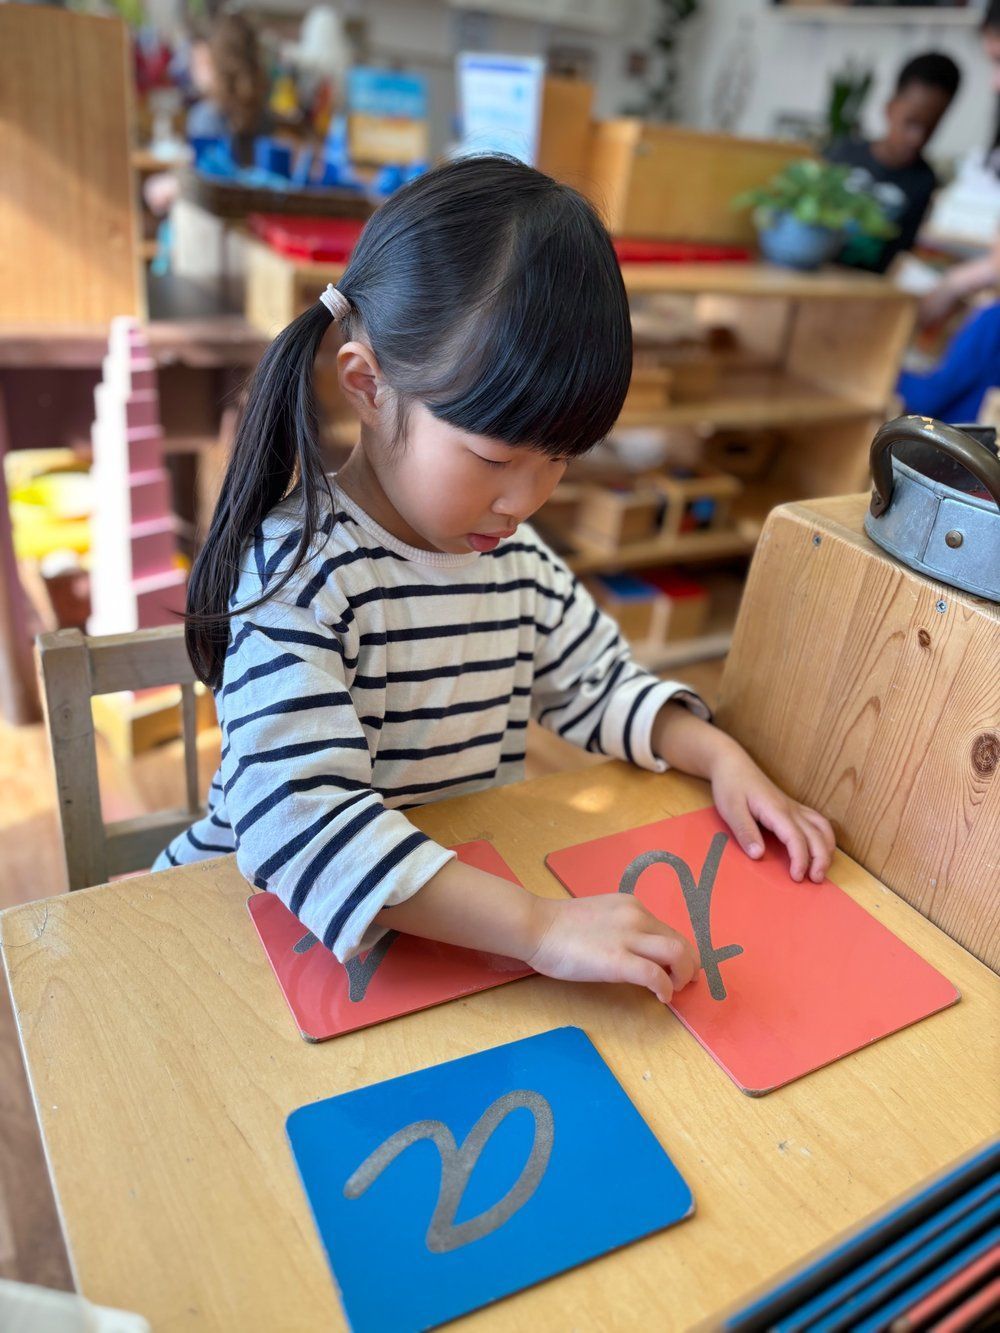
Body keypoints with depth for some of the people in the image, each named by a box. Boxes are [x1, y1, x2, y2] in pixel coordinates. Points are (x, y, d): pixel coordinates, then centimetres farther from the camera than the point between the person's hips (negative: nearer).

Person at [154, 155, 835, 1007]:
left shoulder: (514, 554, 0)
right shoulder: (303, 572, -23)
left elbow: (597, 684, 14)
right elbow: (299, 821, -35)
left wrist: (718, 755, -2)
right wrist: (540, 927, -40)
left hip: (463, 922, 5)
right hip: (293, 931, -4)